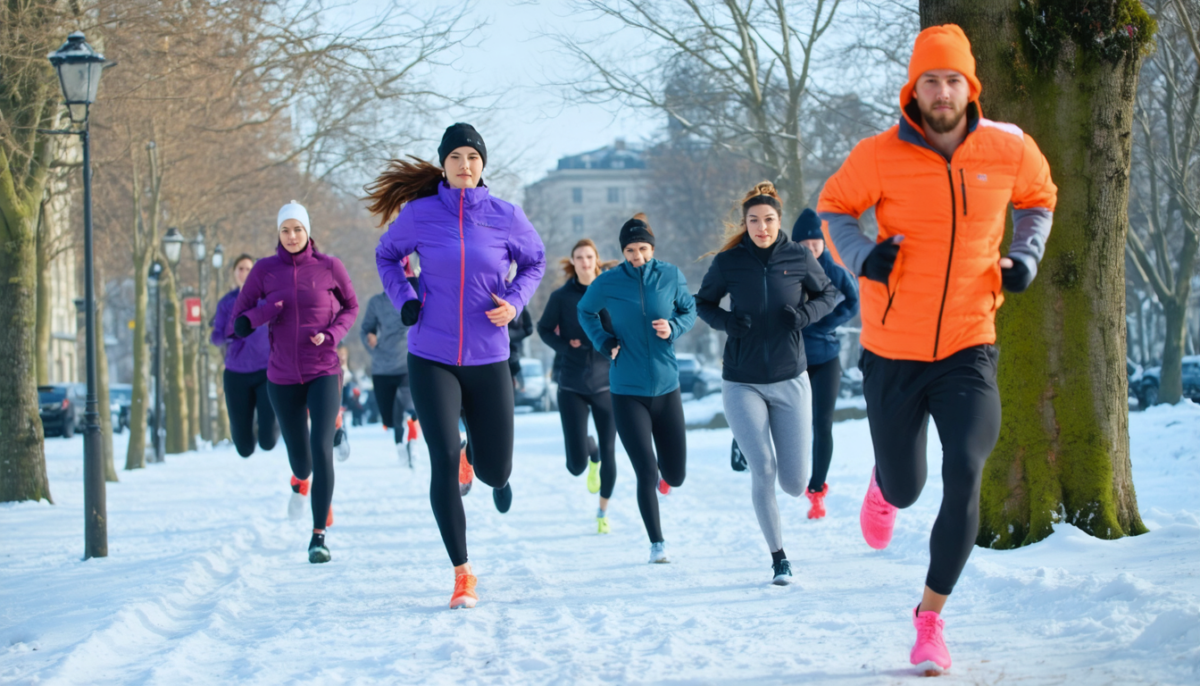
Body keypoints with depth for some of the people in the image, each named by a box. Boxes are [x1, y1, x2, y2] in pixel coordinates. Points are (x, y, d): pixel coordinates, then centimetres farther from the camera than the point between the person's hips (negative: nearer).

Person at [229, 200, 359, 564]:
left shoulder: (329, 267, -4)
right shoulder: (264, 270, -2)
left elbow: (351, 306, 10)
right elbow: (238, 322, 0)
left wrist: (332, 335, -9)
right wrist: (263, 312, -23)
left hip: (323, 373, -2)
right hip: (283, 378, 2)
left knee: (322, 448, -20)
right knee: (300, 457, 13)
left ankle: (319, 535, -14)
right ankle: (300, 480, 53)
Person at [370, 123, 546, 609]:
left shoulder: (506, 217, -2)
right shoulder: (419, 214, -3)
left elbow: (534, 262, 15)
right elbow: (386, 255, 15)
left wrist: (514, 303, -3)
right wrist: (404, 300, -1)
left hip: (488, 358, 1)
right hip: (431, 358, -1)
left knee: (494, 471, 4)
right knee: (444, 461, -13)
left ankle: (493, 473, 46)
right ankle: (461, 574, -2)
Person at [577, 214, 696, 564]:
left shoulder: (671, 276, -4)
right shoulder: (607, 283, -6)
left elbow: (689, 310, 11)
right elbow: (585, 312, 13)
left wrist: (674, 327, -10)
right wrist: (604, 342, -3)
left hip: (666, 387, 2)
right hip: (627, 391, -2)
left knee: (675, 476, 8)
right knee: (647, 475, -9)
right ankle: (657, 543, 8)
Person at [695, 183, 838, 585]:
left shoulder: (799, 258, -4)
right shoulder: (727, 262, -5)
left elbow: (828, 294, 10)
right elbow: (703, 303, 9)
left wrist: (806, 314, -11)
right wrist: (725, 321, -13)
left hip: (790, 381, 1)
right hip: (742, 384, -1)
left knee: (794, 484, 1)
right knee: (763, 472, -10)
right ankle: (778, 558, 7)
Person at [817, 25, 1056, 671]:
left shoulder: (1010, 149, -4)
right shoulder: (878, 156, -10)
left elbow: (1038, 198, 18)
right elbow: (833, 206, 7)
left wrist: (1026, 258, 1)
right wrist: (862, 256, -12)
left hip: (968, 349, 1)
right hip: (893, 351, 0)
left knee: (965, 476, -17)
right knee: (905, 489, 9)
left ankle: (931, 616, 0)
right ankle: (883, 486, 52)